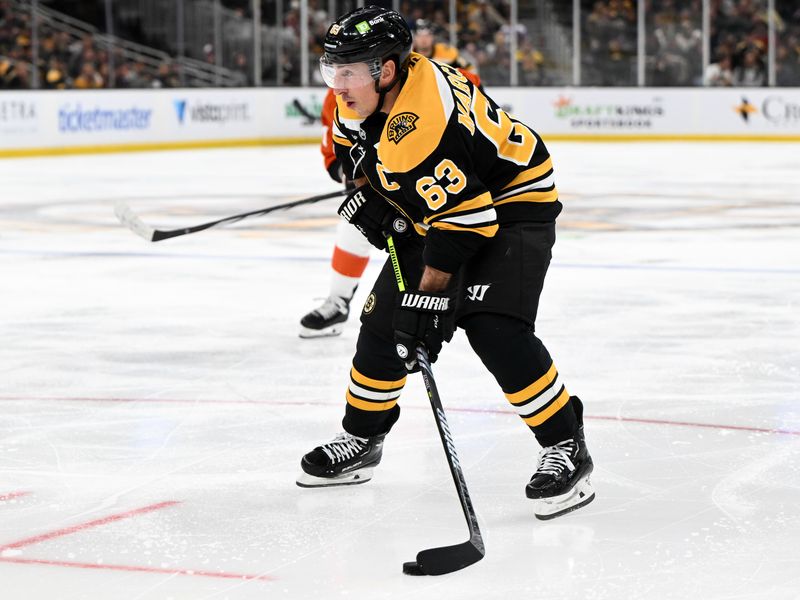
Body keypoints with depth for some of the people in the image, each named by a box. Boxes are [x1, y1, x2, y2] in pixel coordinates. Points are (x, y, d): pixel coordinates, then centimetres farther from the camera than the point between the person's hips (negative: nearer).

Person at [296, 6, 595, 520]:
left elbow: (461, 222, -34)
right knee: (384, 320, 7)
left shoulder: (420, 131, -35)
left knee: (493, 328, -26)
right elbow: (358, 146, 16)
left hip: (512, 203, -9)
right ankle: (362, 439, 24)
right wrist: (367, 194, 1)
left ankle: (566, 446, -16)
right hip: (433, 208, 10)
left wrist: (428, 301, -31)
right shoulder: (376, 90, -7)